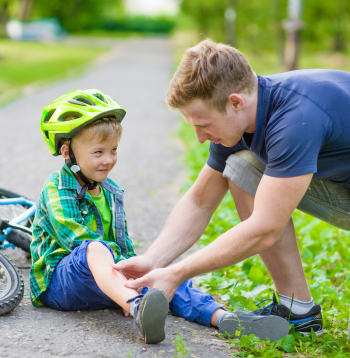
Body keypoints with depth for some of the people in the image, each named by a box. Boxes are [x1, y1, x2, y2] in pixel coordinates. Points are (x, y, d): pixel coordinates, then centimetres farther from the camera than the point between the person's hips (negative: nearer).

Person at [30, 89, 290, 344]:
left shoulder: (110, 192, 18)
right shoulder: (57, 191, -7)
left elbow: (123, 241, 18)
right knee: (95, 249, -39)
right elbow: (78, 240, -20)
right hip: (59, 279, -7)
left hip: (109, 278, 7)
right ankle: (137, 308, -67)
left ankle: (223, 318, -38)